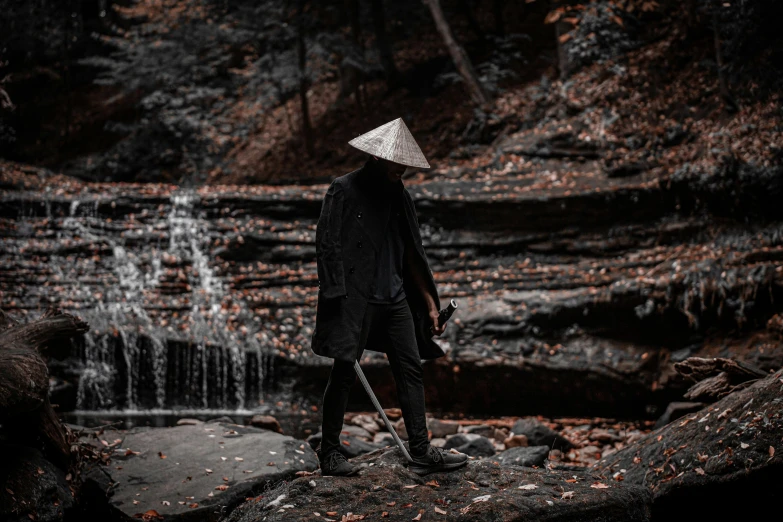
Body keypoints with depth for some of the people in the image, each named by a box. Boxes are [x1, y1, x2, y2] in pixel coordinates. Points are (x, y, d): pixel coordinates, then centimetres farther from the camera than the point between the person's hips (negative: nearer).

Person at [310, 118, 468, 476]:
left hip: (394, 299, 7)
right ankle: (329, 453, 14)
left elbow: (411, 254, 18)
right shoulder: (343, 191, -5)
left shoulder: (399, 196, 14)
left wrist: (430, 303, 15)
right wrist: (337, 300, -16)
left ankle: (421, 452, 7)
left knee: (411, 370, 3)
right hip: (355, 299, -6)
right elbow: (327, 247, -9)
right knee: (344, 373, 0)